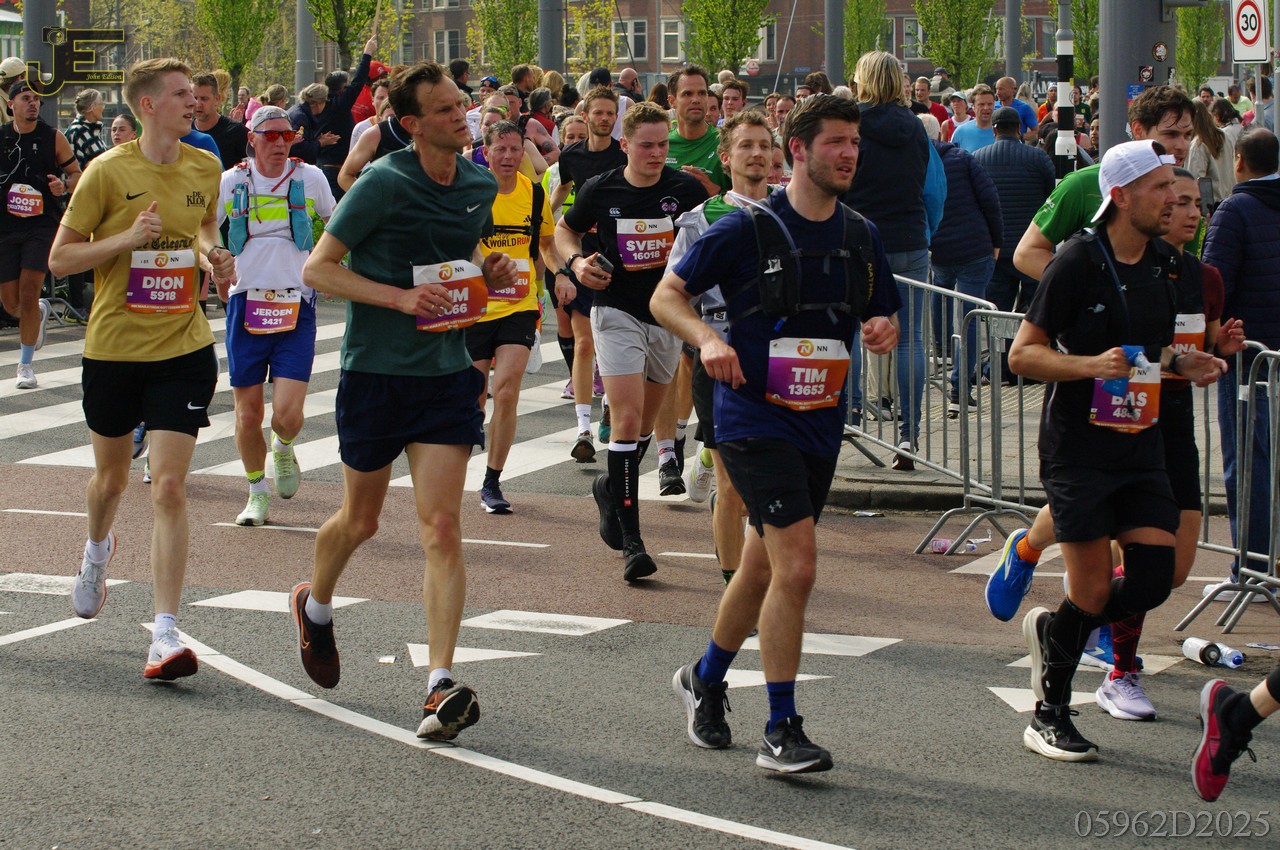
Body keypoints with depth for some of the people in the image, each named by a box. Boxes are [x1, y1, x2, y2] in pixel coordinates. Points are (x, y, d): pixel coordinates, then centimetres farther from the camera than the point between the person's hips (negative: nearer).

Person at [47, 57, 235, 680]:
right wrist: (128, 238, -20)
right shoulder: (109, 171, -10)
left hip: (183, 348, 1)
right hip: (113, 347, -1)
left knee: (169, 488, -10)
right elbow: (60, 259, -7)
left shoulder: (204, 168, 2)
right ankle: (98, 551, 54)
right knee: (111, 478, 18)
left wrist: (214, 256, 2)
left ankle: (165, 634, -11)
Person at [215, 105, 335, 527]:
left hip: (296, 306, -1)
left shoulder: (310, 179, 1)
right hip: (246, 304, 1)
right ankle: (258, 492, 25)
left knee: (287, 413, -12)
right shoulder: (232, 182, 2)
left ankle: (283, 449, 24)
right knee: (247, 412, 5)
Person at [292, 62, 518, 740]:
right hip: (375, 371, -3)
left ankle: (441, 685, -12)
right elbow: (317, 268, -11)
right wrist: (400, 296, -22)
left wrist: (490, 275, 0)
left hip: (446, 373, 3)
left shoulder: (481, 186, 4)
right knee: (361, 519, 14)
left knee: (441, 527, -9)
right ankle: (315, 605, 47)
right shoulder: (383, 185, -13)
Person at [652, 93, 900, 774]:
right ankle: (781, 731, -11)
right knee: (797, 566, -18)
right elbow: (666, 295, -6)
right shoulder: (748, 229, -9)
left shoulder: (861, 236, 8)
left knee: (763, 569, 18)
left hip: (822, 422, 7)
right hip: (754, 418, -7)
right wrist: (706, 339, -25)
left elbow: (883, 318, 19)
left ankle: (705, 679, 41)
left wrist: (883, 330, -5)